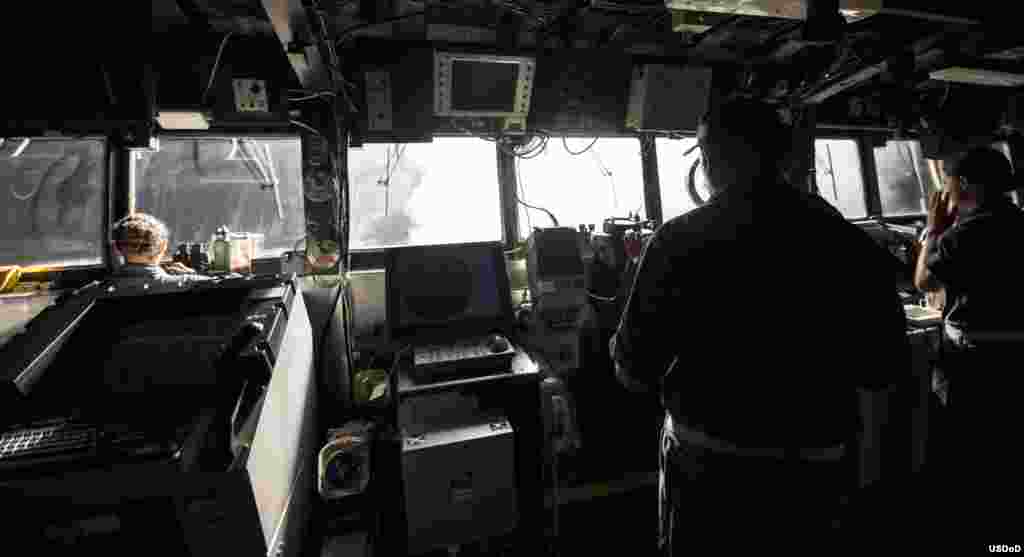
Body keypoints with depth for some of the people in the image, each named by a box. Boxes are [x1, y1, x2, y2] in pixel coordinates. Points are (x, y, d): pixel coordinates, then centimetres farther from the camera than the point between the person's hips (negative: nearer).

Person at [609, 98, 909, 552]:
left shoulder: (680, 239, -18)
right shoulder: (849, 240, -6)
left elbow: (635, 369, -14)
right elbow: (886, 368, 2)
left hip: (710, 467, -3)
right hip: (816, 470, 4)